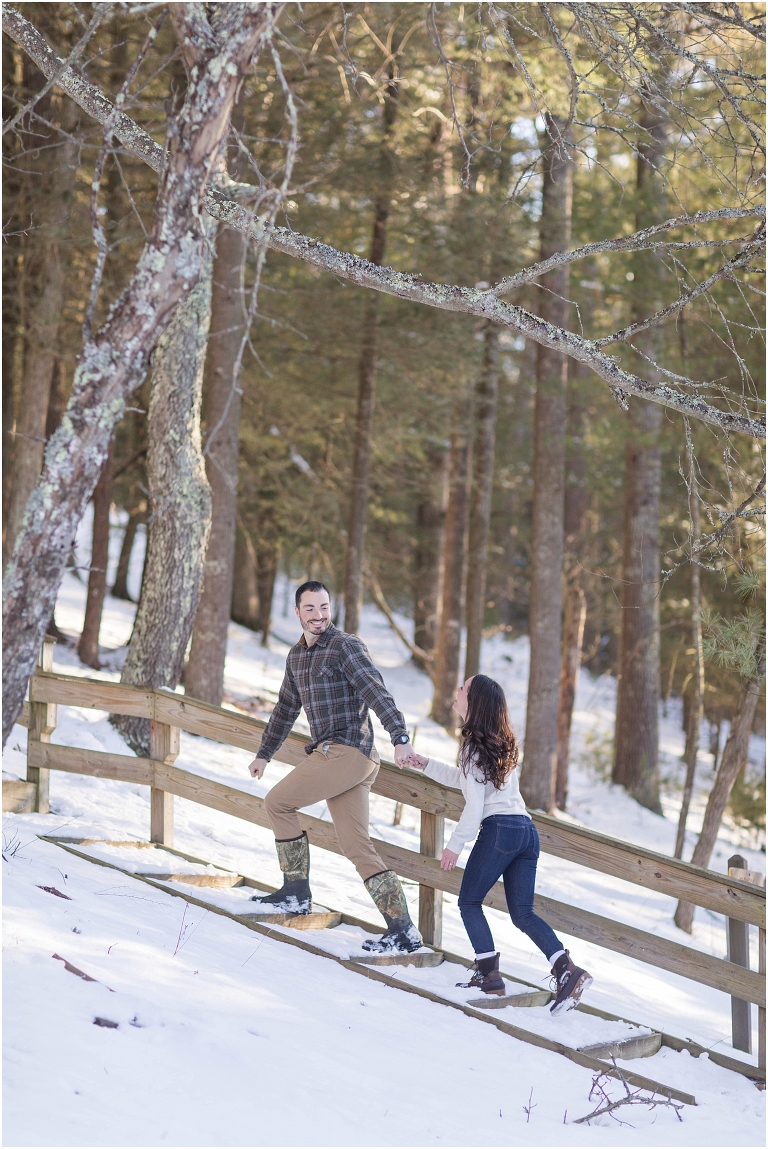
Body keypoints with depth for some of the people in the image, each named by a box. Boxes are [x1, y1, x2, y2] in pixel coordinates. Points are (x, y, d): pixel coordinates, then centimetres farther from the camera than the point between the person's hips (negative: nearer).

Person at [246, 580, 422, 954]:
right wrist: (264, 754, 36)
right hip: (334, 756, 8)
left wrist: (400, 737, -30)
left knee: (277, 802, -1)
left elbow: (377, 692, -18)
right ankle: (402, 929, -5)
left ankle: (296, 892, 7)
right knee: (357, 846, 1)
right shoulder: (297, 656, 19)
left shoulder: (344, 646, -7)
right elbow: (286, 708, 32)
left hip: (346, 751, -8)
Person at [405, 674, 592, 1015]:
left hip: (498, 829, -8)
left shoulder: (475, 745, -6)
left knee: (469, 902, 6)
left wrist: (455, 844, 0)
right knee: (523, 913, 7)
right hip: (526, 830, 8)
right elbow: (466, 778, 33)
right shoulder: (502, 743, 20)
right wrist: (425, 764, 29)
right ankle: (567, 971, -9)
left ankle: (489, 974, -2)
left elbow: (475, 805, -9)